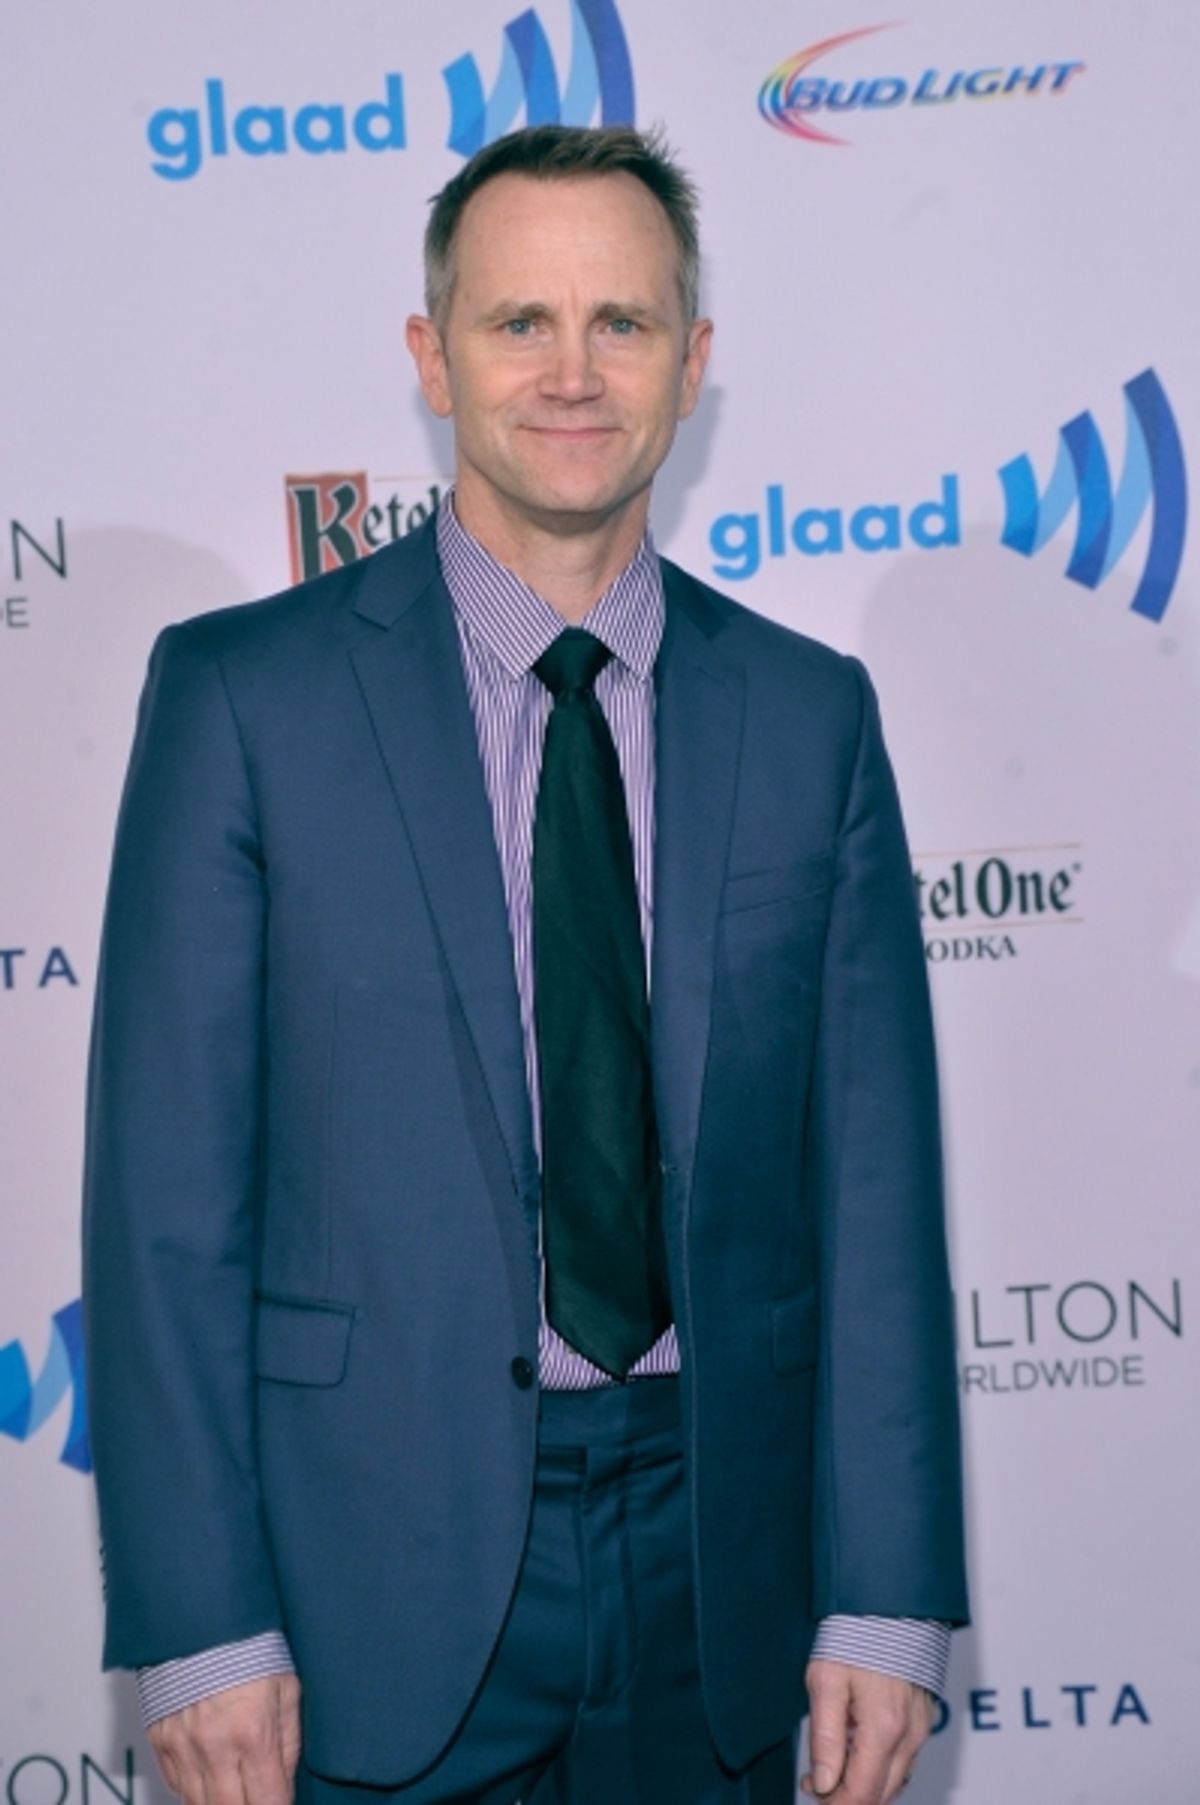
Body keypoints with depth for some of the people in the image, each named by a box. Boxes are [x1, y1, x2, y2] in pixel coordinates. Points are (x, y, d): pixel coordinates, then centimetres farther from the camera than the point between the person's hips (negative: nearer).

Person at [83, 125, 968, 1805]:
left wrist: (885, 1600, -2)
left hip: (718, 1569, 3)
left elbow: (873, 1182, 3)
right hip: (378, 1583, -2)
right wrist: (203, 1625, -10)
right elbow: (167, 1193, -6)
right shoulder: (243, 694, -3)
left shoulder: (813, 714, 5)